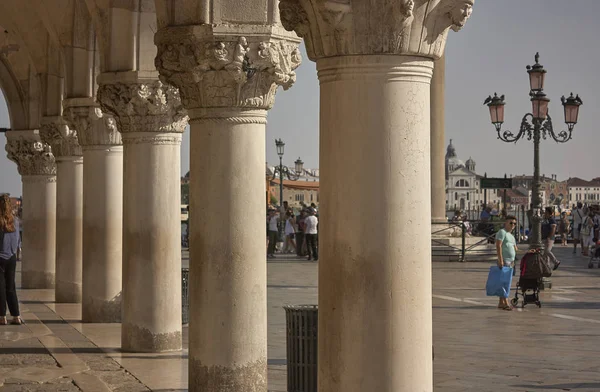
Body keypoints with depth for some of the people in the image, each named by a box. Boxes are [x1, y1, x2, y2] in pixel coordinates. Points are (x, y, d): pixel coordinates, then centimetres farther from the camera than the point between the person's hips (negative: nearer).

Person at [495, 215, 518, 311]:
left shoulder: (511, 235, 22)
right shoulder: (502, 232, -7)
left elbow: (515, 248, 28)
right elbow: (498, 246, -16)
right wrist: (500, 260, -23)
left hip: (511, 261, 9)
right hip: (504, 261, -9)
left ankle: (501, 303, 11)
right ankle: (505, 303, -15)